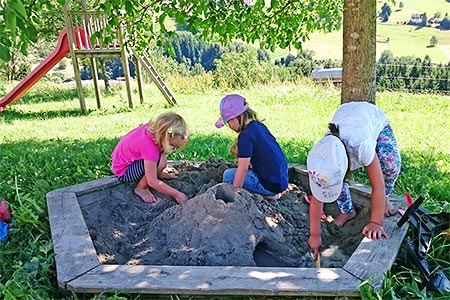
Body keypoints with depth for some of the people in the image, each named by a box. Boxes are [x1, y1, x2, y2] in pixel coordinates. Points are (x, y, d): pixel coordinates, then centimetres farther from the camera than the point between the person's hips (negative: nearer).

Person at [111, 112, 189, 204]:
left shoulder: (152, 128, -15)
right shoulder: (148, 145, -35)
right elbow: (152, 182, -30)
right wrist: (177, 194, -26)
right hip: (123, 172, -8)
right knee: (161, 161, -27)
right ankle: (141, 188, -9)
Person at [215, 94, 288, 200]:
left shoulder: (246, 136, -20)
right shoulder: (259, 126, 6)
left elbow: (243, 169, -19)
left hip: (272, 185, -9)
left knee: (228, 175, -4)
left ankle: (268, 194, 0)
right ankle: (273, 193, 15)